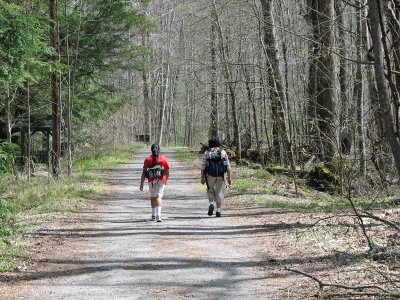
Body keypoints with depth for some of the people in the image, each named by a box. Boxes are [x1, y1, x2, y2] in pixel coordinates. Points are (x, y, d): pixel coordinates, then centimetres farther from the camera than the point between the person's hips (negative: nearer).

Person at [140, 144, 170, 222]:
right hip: (161, 180, -1)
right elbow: (167, 172, 6)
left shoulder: (148, 159, -2)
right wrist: (166, 180, 22)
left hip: (151, 180, 1)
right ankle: (158, 215, -21)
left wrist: (141, 183, -3)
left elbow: (144, 172, -4)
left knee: (153, 197, 16)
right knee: (159, 197, -4)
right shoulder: (163, 159, 0)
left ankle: (153, 215, 24)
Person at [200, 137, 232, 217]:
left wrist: (202, 178, 3)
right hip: (221, 175, 0)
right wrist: (229, 177, 5)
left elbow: (203, 166, -2)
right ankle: (218, 211, 1)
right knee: (219, 192, 6)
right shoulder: (223, 152, 4)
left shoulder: (206, 152, 2)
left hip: (210, 175, 0)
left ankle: (211, 204, -3)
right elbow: (228, 166, 1)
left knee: (210, 190, 19)